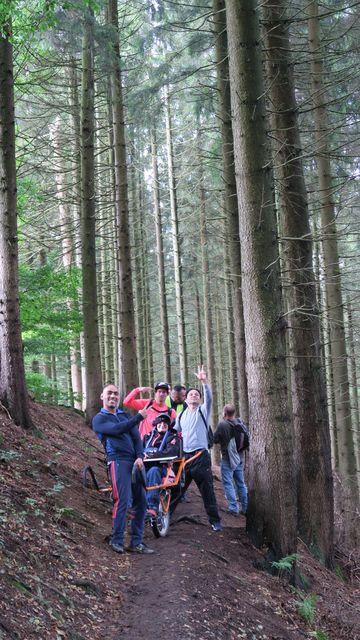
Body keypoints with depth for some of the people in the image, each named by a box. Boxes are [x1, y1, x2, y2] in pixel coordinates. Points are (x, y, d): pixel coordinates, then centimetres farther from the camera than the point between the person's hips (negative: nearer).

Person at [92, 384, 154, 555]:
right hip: (118, 461, -6)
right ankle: (117, 541, -4)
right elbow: (116, 429, -13)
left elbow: (136, 436, 12)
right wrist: (139, 417, -10)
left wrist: (140, 457, -5)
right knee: (122, 501, -14)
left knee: (141, 501, 3)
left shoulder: (125, 415, 23)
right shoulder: (99, 419, 6)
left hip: (135, 462, 6)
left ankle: (136, 542, 10)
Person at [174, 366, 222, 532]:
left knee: (207, 489, -3)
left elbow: (209, 398, -14)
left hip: (200, 455, -4)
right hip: (184, 456, 4)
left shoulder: (203, 411, 5)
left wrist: (204, 381, -27)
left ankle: (215, 520, 4)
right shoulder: (181, 415, 16)